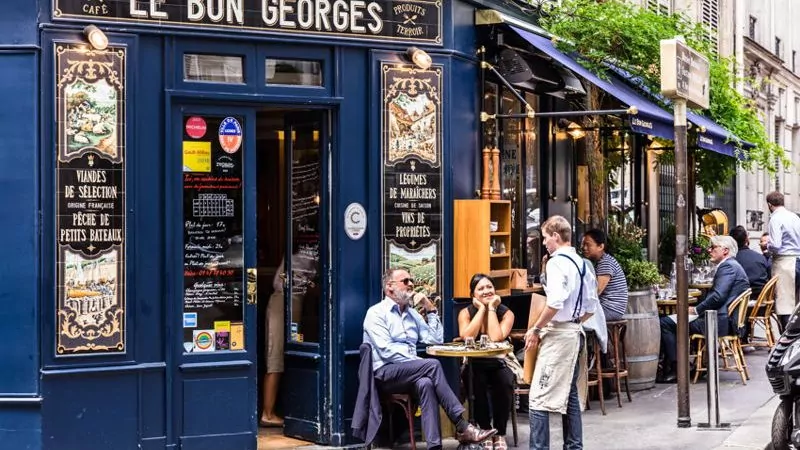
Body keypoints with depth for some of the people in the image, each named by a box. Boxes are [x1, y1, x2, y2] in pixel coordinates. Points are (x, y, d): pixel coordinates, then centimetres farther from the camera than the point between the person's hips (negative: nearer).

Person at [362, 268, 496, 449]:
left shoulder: (412, 314, 21)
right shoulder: (376, 313, -1)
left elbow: (436, 340, 14)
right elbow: (387, 351, -14)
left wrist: (431, 309, 9)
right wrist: (422, 363, -17)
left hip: (409, 373, 5)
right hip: (385, 373, -5)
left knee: (425, 383, -34)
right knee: (433, 365, -30)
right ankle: (462, 427, -29)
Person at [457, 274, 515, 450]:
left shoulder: (506, 313, -3)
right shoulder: (466, 313, -1)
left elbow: (495, 338, -21)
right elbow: (467, 338, -21)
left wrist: (492, 308, -15)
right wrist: (481, 309, -16)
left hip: (499, 364, 0)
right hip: (475, 365, 0)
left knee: (505, 382, -33)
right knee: (476, 383, -34)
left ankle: (500, 434, -14)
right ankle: (486, 432, -15)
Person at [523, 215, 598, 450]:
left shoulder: (557, 262, -15)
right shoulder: (582, 263, 12)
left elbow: (555, 302, -26)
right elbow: (591, 307, 14)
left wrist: (536, 329, -15)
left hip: (558, 334, -9)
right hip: (575, 332, 9)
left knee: (540, 396, -7)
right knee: (569, 394, 17)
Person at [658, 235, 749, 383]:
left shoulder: (728, 266, -12)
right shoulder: (732, 266, 22)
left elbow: (718, 296, -23)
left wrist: (696, 310, -11)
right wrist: (697, 309, 8)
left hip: (720, 321, -11)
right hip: (724, 319, 11)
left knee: (665, 323, -12)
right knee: (668, 321, 18)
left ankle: (675, 369, -7)